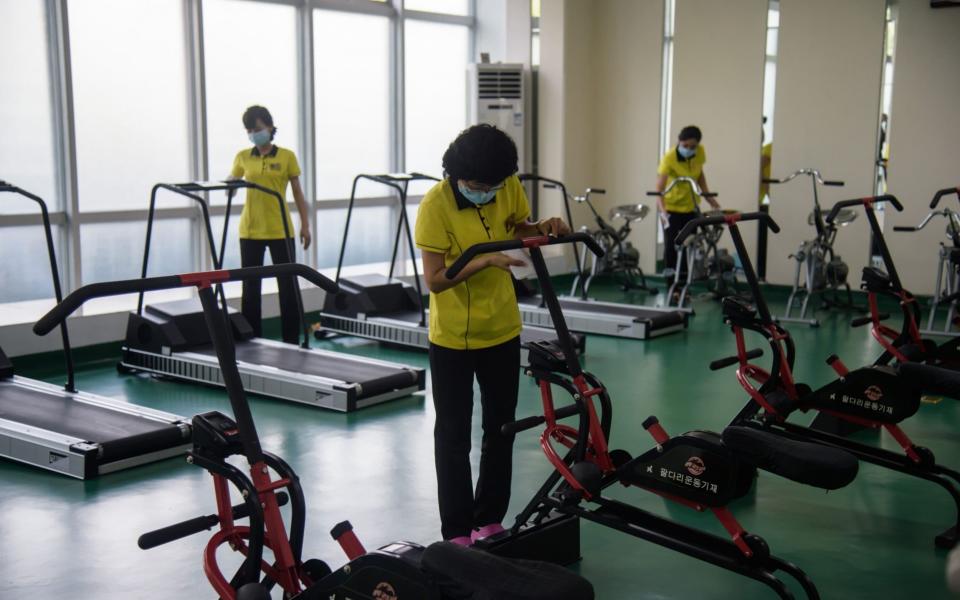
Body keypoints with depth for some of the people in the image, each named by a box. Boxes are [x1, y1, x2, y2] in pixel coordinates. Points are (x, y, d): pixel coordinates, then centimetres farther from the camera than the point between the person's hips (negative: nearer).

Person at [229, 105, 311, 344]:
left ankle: (291, 339, 13)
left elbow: (297, 193, 4)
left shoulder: (287, 156, 1)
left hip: (280, 230, -2)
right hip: (250, 230, 2)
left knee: (287, 284, 3)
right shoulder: (243, 157, 6)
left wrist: (305, 224, 1)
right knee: (251, 286, 6)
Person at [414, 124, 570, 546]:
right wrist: (485, 261, -34)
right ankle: (457, 531, 13)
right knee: (453, 435, 3)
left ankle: (490, 520, 27)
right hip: (452, 338, -5)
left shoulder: (509, 189, -7)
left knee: (501, 429, 13)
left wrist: (543, 227, -9)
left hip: (501, 331, 5)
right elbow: (434, 279, -22)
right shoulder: (436, 204, -21)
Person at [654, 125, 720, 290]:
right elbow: (659, 189, -30)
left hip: (691, 207, 4)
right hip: (671, 207, -4)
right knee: (671, 247, -5)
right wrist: (662, 211, -44)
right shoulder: (669, 158, -25)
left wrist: (708, 196, 2)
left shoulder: (700, 153, -9)